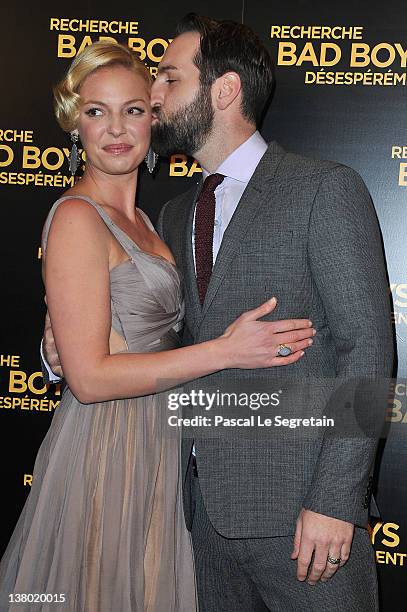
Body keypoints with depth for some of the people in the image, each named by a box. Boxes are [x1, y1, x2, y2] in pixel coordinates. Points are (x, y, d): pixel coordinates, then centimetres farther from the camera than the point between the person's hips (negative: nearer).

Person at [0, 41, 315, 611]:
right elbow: (89, 376, -21)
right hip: (105, 450, -8)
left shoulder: (139, 219, 12)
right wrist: (225, 350, -21)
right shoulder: (76, 217, -15)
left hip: (154, 443, 8)